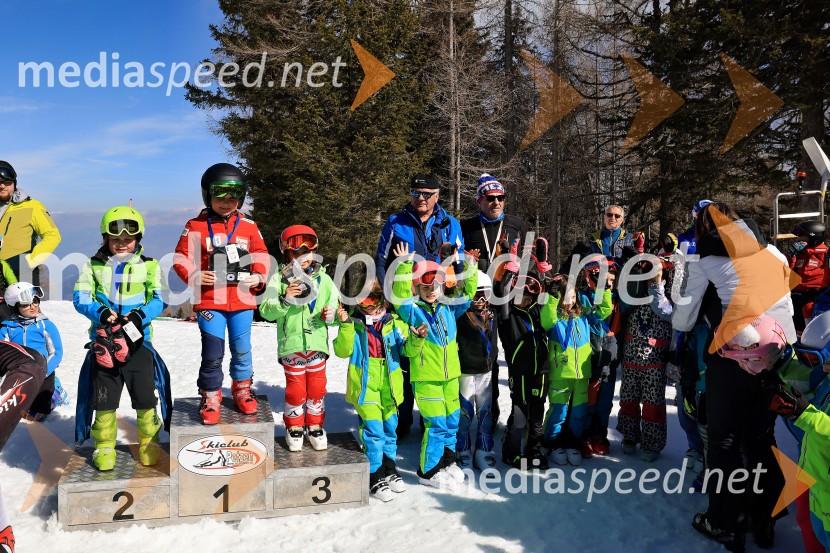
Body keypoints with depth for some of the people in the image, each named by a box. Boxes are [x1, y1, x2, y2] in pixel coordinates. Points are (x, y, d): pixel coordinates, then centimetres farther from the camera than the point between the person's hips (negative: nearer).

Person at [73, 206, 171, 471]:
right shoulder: (94, 266, 6)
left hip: (138, 339, 0)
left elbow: (158, 300, -3)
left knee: (146, 396, 3)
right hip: (103, 339, 1)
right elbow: (80, 297, -2)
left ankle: (149, 444, 22)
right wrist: (102, 313, -21)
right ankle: (104, 447, 25)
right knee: (104, 397, 8)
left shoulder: (149, 266, 4)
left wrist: (140, 315, -22)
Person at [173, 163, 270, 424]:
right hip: (210, 301, -2)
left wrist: (258, 276, -8)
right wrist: (194, 276, -17)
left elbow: (261, 255, 10)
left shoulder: (248, 226, 5)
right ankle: (210, 396, 18)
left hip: (242, 299, 2)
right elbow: (181, 257, 0)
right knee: (212, 352, 0)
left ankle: (242, 389, 32)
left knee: (242, 349, 11)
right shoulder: (196, 226, -1)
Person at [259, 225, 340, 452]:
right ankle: (294, 427, 26)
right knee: (296, 389, 6)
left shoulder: (323, 278, 5)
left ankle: (315, 426, 29)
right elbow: (266, 311, -8)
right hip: (291, 344, -2)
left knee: (317, 387, 11)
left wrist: (330, 314, -11)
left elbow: (334, 304, 11)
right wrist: (284, 299, -23)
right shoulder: (279, 278, -3)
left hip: (317, 342, 3)